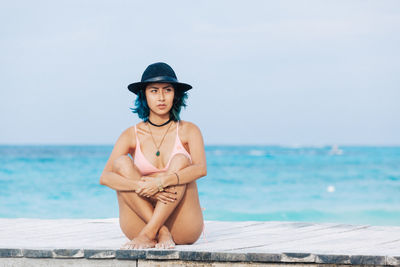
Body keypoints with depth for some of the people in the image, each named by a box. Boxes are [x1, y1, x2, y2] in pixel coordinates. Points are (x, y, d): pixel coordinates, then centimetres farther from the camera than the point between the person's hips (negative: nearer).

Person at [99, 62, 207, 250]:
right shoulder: (132, 135, 6)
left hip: (183, 229, -1)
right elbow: (105, 177, -9)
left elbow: (201, 169, -15)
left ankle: (149, 234, -32)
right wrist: (141, 186, -28)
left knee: (180, 161, -20)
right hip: (139, 223, 1)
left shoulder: (187, 131, 4)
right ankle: (161, 233, -27)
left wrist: (162, 182, -31)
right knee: (121, 162, -16)